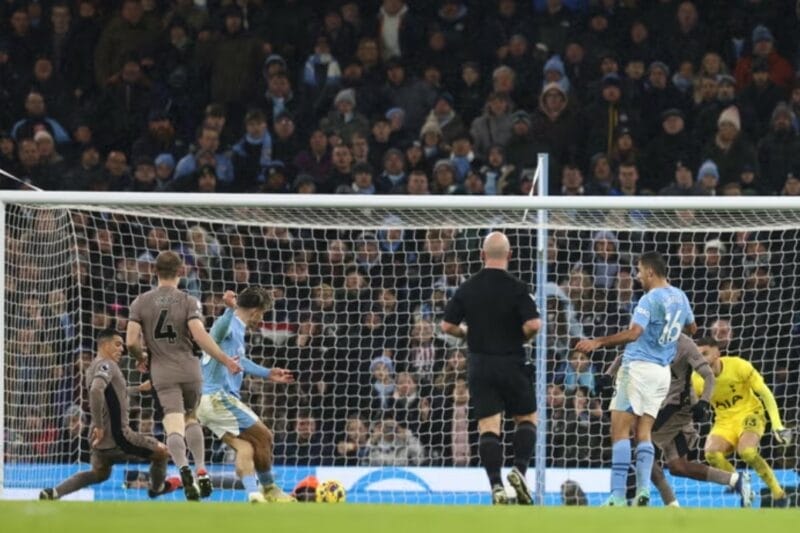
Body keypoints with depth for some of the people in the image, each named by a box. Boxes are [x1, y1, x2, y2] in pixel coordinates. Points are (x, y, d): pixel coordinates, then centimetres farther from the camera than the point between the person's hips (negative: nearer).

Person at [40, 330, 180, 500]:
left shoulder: (93, 367, 14)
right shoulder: (107, 365, -15)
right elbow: (96, 390, -32)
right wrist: (99, 426, -27)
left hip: (101, 439, 9)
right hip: (117, 437, -9)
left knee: (100, 474, 29)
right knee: (161, 452, 9)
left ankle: (53, 493, 15)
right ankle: (157, 488, 35)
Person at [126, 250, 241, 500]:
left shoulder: (141, 302, 3)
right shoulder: (188, 301, -2)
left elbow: (131, 341, -4)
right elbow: (200, 336, -15)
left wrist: (141, 358, 17)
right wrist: (226, 360, -8)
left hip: (162, 372, -1)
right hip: (189, 369, 1)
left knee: (174, 424, -11)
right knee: (191, 418, 22)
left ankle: (184, 469, -37)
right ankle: (201, 470, 12)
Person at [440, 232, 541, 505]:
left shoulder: (467, 288, 0)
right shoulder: (516, 288, -10)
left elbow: (447, 325, 2)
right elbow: (534, 324, -18)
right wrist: (519, 336, 3)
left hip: (480, 366, 2)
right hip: (512, 364, -2)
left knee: (488, 426, -1)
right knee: (527, 418, 15)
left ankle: (496, 486, -13)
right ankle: (519, 469, -5)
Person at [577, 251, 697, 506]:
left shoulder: (650, 299, -13)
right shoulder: (679, 296, 11)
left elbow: (633, 333, -25)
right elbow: (691, 328, 28)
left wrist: (597, 342, -25)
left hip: (638, 367, -8)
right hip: (662, 372, 8)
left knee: (620, 430, -7)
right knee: (644, 432, 9)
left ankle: (618, 494, -14)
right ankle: (643, 489, -7)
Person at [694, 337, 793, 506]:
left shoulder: (739, 366, -17)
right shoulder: (696, 378, -8)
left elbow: (765, 393, -11)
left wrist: (777, 425, -17)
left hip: (749, 415, -3)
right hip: (724, 421, 3)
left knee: (746, 451, -34)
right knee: (711, 453, -29)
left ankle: (777, 492, -13)